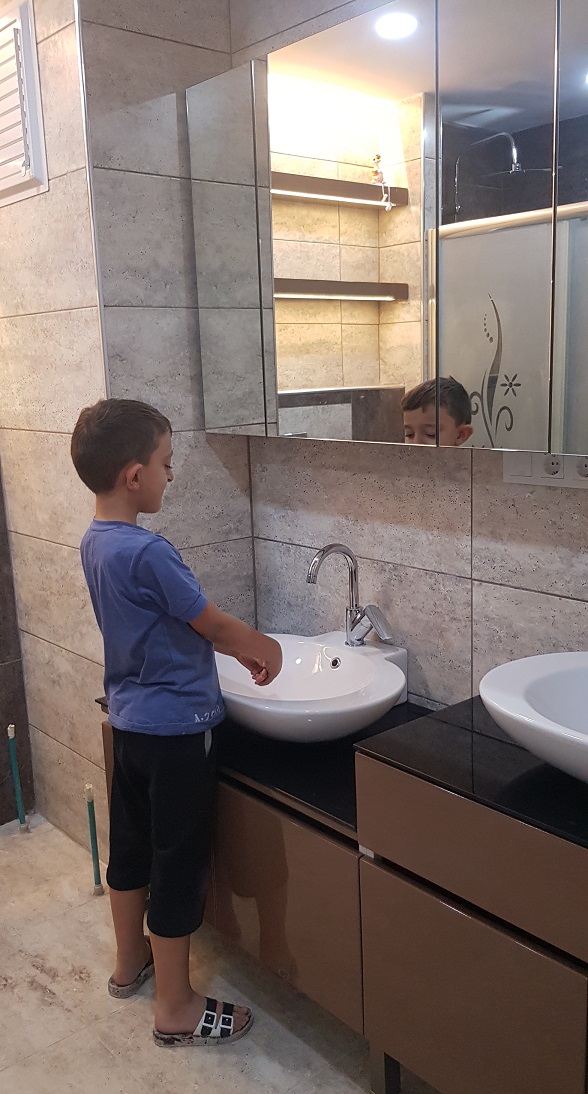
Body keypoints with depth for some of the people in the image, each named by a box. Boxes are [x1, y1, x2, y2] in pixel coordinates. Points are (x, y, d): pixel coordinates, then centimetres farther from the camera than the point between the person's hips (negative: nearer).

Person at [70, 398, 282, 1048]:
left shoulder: (95, 544, 3)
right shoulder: (147, 552, -26)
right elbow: (211, 623, -15)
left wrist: (238, 649, 10)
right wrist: (264, 646, 3)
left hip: (129, 720, 9)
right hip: (175, 727, -9)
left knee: (131, 843, 23)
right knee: (179, 861, 5)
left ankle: (130, 961, 43)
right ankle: (175, 1008, 20)